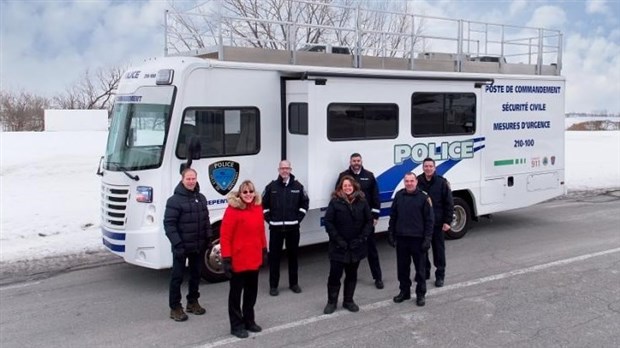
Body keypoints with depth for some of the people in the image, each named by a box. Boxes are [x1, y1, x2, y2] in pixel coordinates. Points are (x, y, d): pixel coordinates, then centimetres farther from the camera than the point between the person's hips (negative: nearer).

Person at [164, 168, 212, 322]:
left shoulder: (201, 198, 8)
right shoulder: (175, 200, -13)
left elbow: (206, 220, 15)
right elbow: (169, 224, -17)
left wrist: (208, 239, 9)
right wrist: (177, 244, -21)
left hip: (198, 246, 6)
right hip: (181, 247, -6)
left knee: (196, 274, 17)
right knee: (177, 277, 3)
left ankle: (193, 302, 32)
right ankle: (175, 307, 12)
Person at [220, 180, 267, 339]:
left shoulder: (257, 208, 4)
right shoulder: (232, 210, -16)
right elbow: (225, 236, -17)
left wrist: (264, 250, 15)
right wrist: (226, 258, -19)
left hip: (254, 258, 7)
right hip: (238, 260, -7)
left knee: (252, 291, 18)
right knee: (236, 293, 8)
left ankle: (249, 321, 34)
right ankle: (237, 325, 20)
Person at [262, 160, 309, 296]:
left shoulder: (298, 186, 2)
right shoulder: (271, 186, -1)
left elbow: (304, 203, 9)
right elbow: (264, 204, 5)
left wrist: (298, 218, 1)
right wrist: (269, 219, -1)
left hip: (293, 227, 1)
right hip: (275, 227, -1)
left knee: (293, 255, 11)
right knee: (274, 256, 2)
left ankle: (294, 283, 23)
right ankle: (273, 285, 11)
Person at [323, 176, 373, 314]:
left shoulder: (362, 202, 1)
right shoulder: (335, 202, -6)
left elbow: (369, 221, 2)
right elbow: (328, 222, -9)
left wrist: (362, 238, -9)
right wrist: (337, 239, -14)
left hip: (356, 246, 3)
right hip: (338, 246, -2)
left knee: (352, 274, 13)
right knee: (335, 274, 1)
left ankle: (348, 301, 27)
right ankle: (331, 302, 17)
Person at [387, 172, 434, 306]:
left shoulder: (423, 197, -6)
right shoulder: (399, 196, 4)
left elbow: (429, 220, -5)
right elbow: (393, 216, 9)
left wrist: (427, 238, -9)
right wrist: (391, 234, 6)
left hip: (418, 238, -3)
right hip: (401, 238, 3)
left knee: (420, 268, 7)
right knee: (402, 267, 12)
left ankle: (420, 294, 19)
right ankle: (404, 291, 27)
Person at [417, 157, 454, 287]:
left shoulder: (442, 182, -6)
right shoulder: (418, 182, -1)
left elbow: (449, 203, -4)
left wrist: (447, 221, -8)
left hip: (437, 223, -2)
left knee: (439, 249, 6)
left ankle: (440, 275, 16)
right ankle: (424, 272, 28)